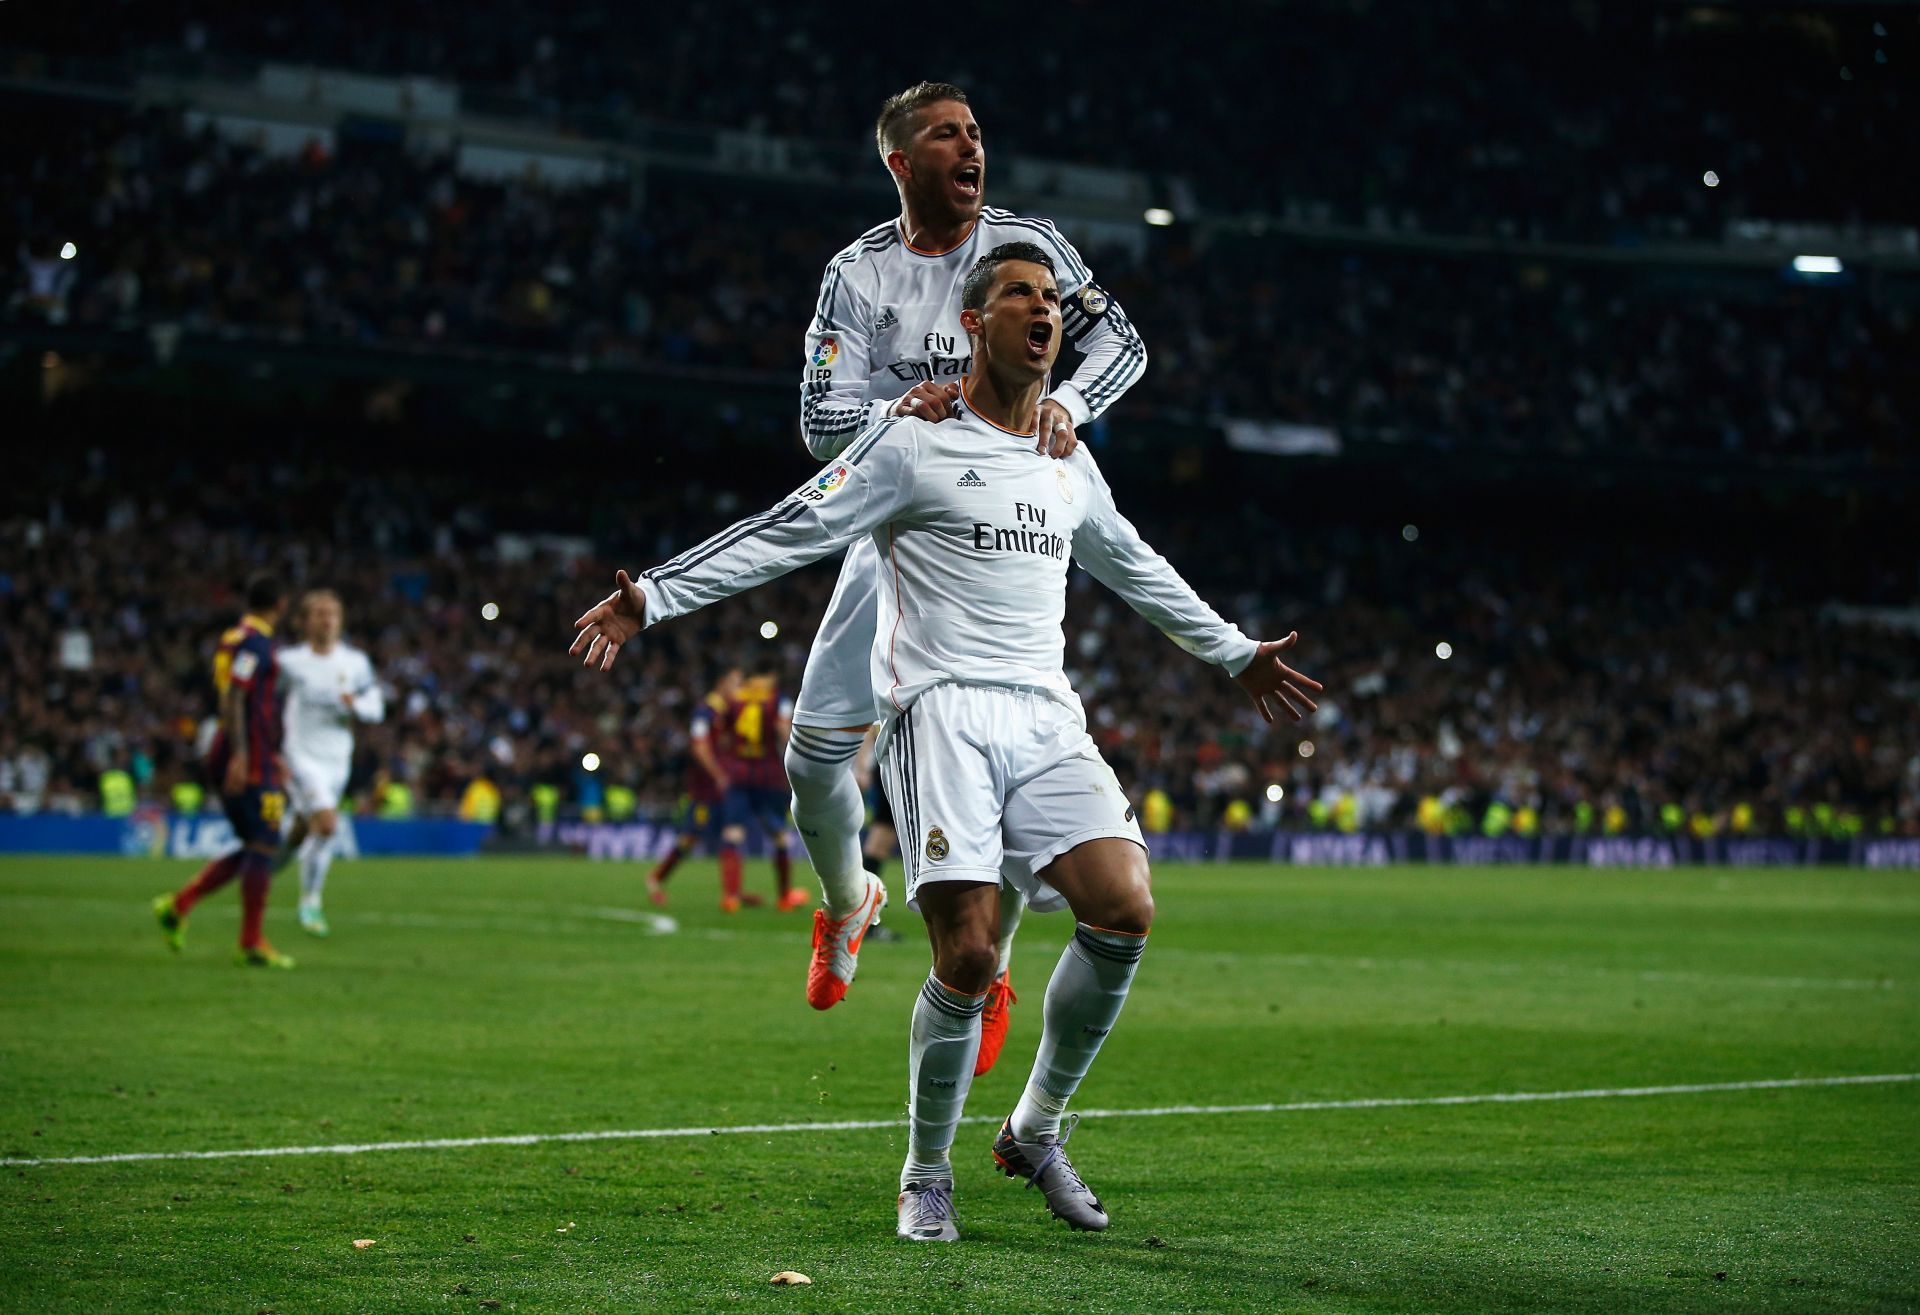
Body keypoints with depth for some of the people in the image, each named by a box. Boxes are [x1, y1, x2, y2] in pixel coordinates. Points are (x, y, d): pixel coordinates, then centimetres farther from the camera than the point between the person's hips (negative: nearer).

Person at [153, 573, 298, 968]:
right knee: (263, 847, -5)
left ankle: (178, 905, 9)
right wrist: (239, 755, -28)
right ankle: (252, 943, -3)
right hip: (251, 762, -10)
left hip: (244, 760, 10)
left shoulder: (236, 638, 17)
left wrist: (271, 756, 31)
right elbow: (232, 699, -22)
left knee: (253, 849, 14)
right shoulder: (255, 642, -13)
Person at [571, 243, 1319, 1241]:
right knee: (968, 959, -16)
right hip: (941, 711, -5)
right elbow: (789, 533, -2)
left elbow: (1139, 572, 35)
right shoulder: (914, 444, 1)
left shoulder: (1070, 468, 19)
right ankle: (926, 1175, 7)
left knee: (1124, 912, -15)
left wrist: (1236, 653, 43)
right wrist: (650, 598, -10)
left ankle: (1034, 1133, 6)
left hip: (1047, 719, 5)